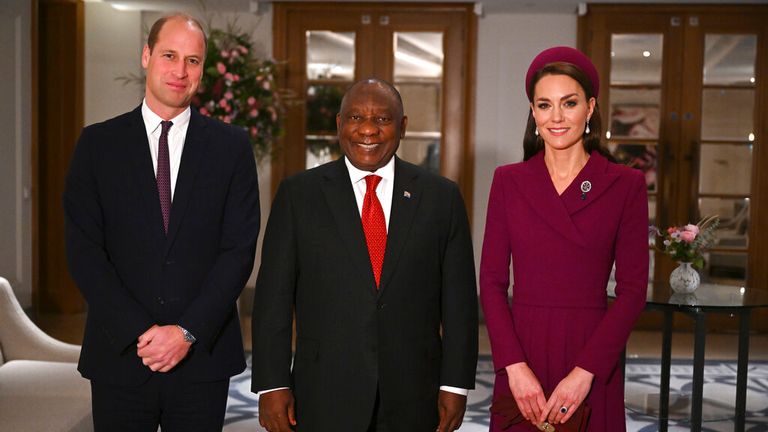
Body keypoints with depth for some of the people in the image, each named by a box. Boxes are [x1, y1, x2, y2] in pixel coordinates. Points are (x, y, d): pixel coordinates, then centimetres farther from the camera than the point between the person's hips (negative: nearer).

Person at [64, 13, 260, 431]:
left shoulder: (231, 145, 2)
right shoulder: (98, 143, 3)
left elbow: (239, 249, -3)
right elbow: (84, 251, -3)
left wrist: (188, 331, -11)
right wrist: (140, 332, -11)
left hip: (203, 355, 0)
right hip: (120, 355, 0)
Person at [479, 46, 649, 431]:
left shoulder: (626, 185, -1)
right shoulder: (508, 181, 3)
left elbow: (633, 289, -4)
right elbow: (491, 281, 0)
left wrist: (585, 372, -13)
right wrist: (515, 366, -11)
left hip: (593, 356, -1)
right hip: (521, 352, 1)